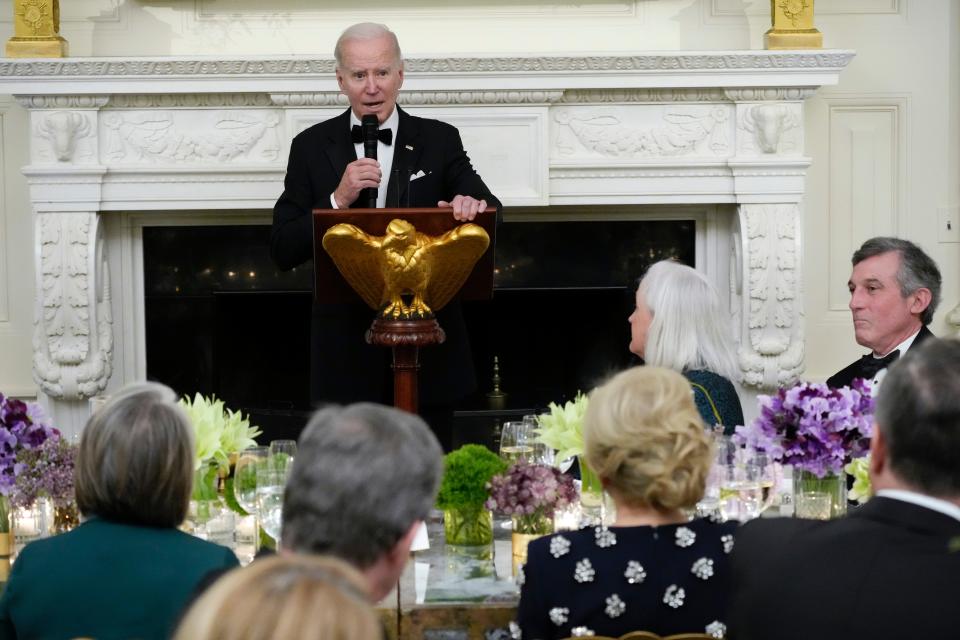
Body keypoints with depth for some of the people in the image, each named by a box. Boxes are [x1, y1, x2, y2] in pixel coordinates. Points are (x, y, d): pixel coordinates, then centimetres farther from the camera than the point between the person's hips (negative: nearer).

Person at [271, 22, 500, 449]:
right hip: (347, 349, 0)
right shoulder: (312, 147, 3)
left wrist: (473, 206, -27)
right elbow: (282, 252, -1)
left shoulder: (439, 141, 4)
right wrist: (338, 200, -16)